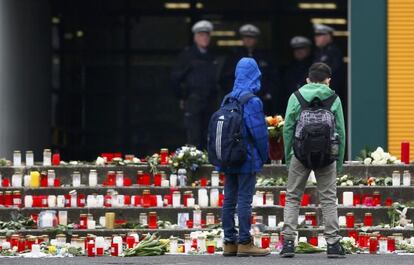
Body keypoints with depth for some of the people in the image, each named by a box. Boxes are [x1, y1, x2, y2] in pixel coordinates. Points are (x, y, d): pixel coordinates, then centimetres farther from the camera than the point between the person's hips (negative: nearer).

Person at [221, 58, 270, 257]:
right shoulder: (252, 101, -14)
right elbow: (259, 131, -14)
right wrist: (264, 155, 0)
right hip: (247, 158, -7)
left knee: (229, 199, 9)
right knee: (244, 199, -4)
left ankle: (229, 242, 12)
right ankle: (244, 243, -3)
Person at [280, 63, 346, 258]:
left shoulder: (296, 97, 3)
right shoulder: (334, 99, 4)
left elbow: (288, 129, 1)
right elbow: (340, 131, 4)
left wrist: (288, 158, 9)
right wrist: (339, 161, 11)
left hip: (301, 154, 0)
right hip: (327, 155, 0)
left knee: (292, 198, 9)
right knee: (328, 199, 7)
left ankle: (288, 242, 2)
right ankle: (333, 244, 2)